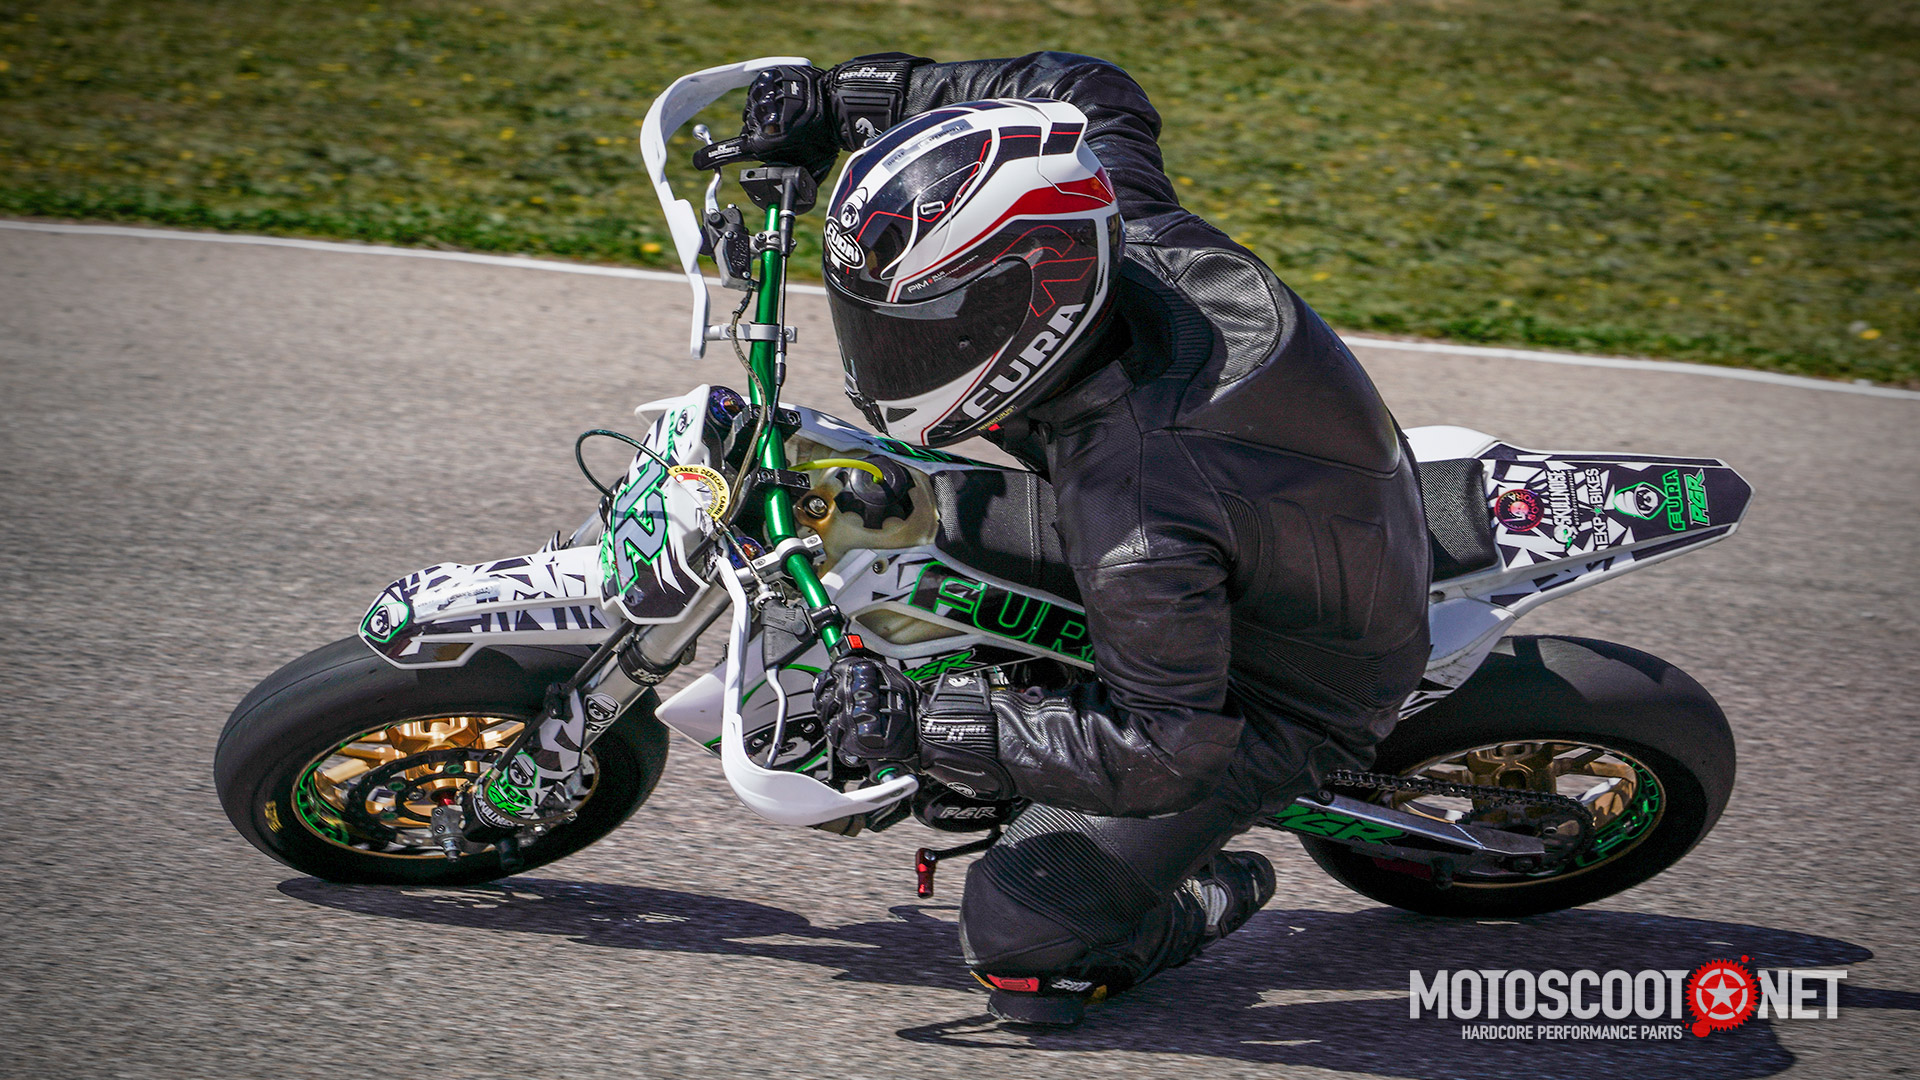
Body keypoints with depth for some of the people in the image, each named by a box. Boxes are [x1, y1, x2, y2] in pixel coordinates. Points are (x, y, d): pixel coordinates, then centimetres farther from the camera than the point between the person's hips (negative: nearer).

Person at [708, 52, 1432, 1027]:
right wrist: (843, 97, -7)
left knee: (1016, 936, -9)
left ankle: (1196, 905, 18)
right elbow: (1083, 91, -1)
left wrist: (927, 729, -33)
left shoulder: (1137, 521, -43)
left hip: (1282, 705, -8)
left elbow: (1165, 750, -34)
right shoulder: (1140, 236, -22)